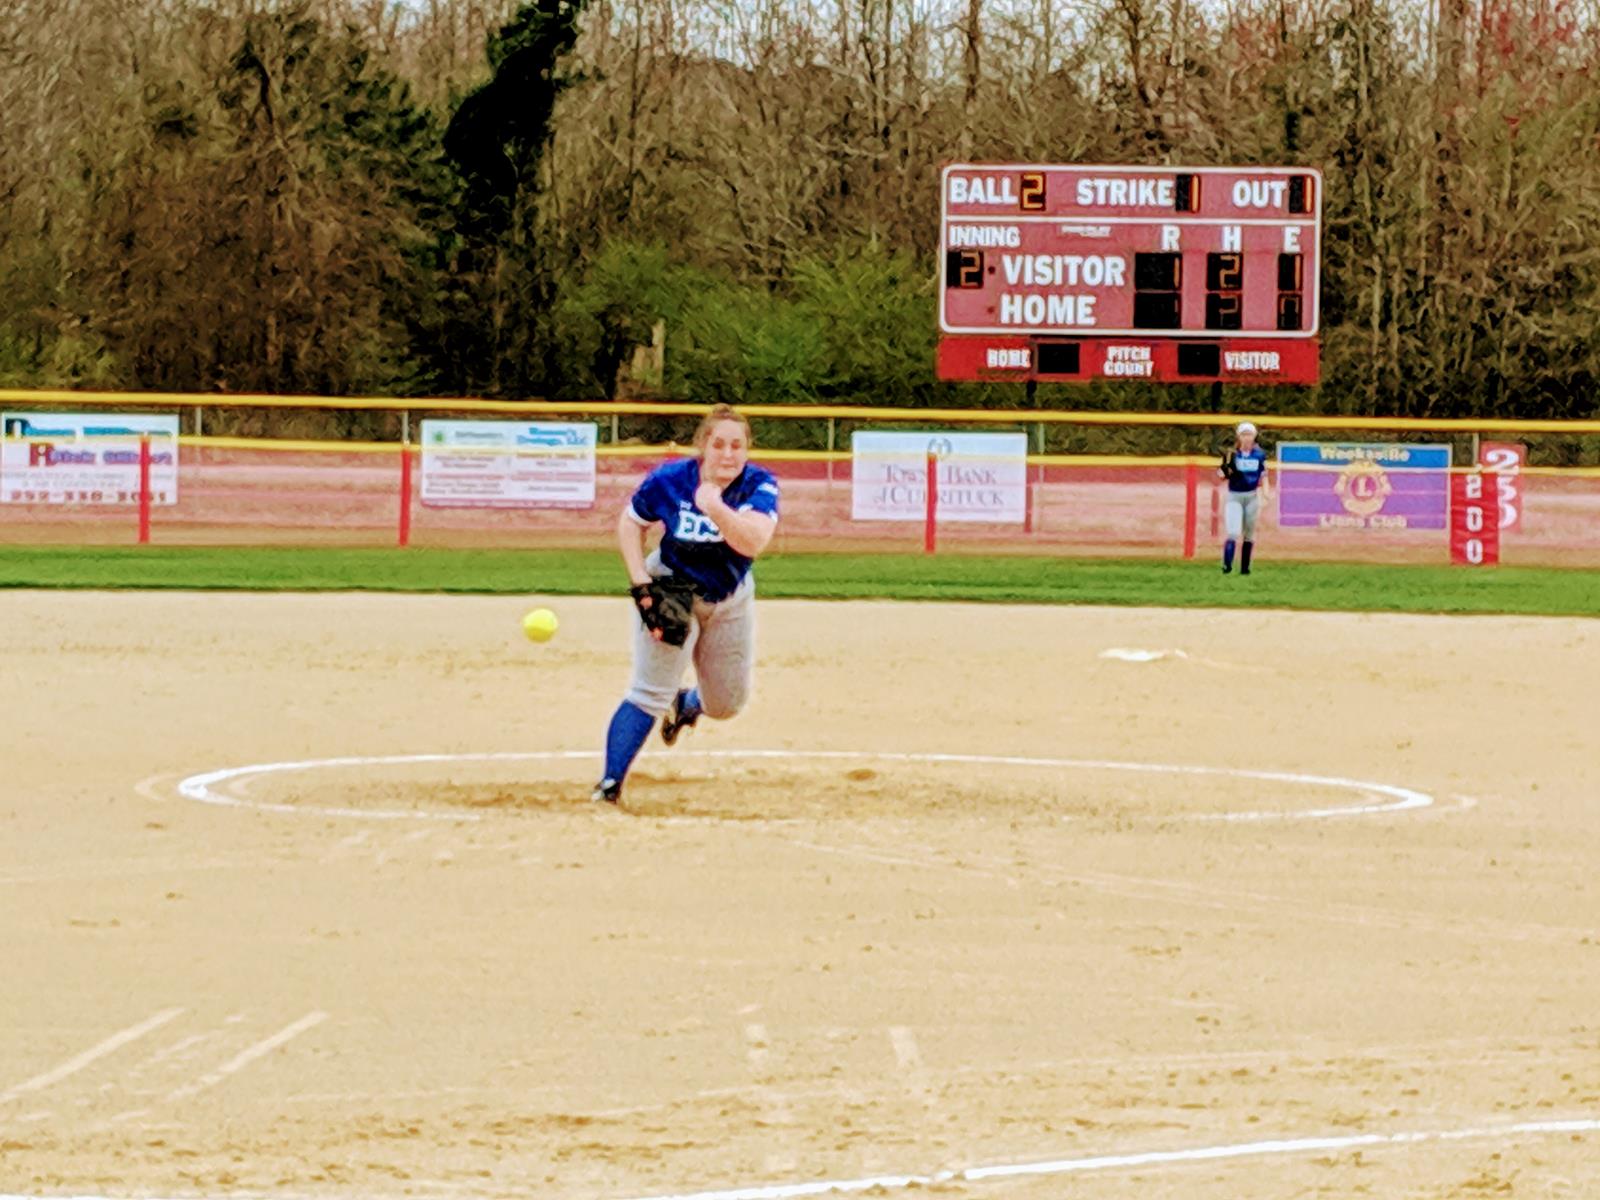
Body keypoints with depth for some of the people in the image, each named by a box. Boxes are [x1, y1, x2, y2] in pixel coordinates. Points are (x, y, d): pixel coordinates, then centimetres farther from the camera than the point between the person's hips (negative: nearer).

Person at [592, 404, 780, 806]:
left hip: (730, 599, 3)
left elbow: (753, 542, -37)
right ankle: (609, 787, -13)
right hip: (672, 590, -3)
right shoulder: (668, 481, -22)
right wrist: (642, 587, -16)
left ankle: (685, 705, 50)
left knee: (727, 704, 14)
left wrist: (717, 509, -53)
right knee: (649, 694, -16)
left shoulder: (759, 485, -21)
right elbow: (630, 523, -7)